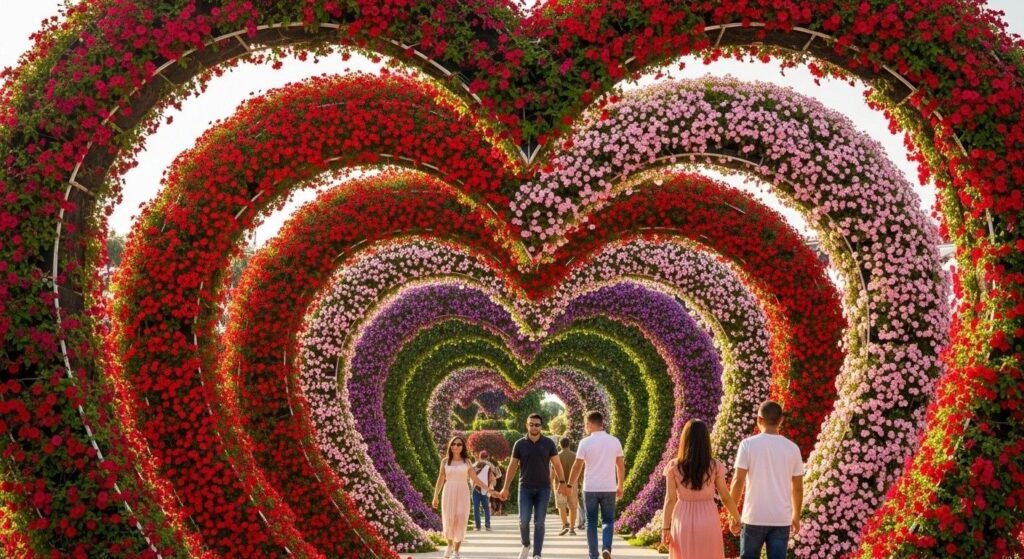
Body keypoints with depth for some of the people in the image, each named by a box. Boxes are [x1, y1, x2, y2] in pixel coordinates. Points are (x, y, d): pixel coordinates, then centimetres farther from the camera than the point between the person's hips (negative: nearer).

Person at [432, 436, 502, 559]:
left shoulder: (466, 461, 5)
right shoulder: (445, 461, 5)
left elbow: (474, 479, 8)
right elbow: (440, 479, 8)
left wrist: (488, 489, 0)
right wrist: (435, 497, 7)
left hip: (462, 494, 0)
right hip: (449, 493, 0)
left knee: (460, 521, -10)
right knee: (449, 521, -6)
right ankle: (450, 545, 22)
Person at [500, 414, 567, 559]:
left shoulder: (548, 443, 1)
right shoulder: (520, 444, 1)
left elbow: (557, 464, 4)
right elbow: (513, 466, 6)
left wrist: (562, 483, -7)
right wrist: (506, 488, 3)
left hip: (543, 489, 0)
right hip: (525, 488, 0)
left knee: (539, 523, -1)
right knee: (524, 520, -7)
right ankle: (526, 545, 20)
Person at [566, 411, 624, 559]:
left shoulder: (585, 442, -6)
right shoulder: (614, 441, 1)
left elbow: (577, 467, -3)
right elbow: (621, 466, 6)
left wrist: (569, 485, 9)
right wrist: (620, 487, 17)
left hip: (590, 489, -1)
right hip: (609, 489, 1)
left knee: (591, 523, 9)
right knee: (608, 521, 11)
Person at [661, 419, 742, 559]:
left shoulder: (674, 467, -6)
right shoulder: (715, 467, -6)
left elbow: (670, 499, -7)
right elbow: (726, 497, -1)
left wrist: (665, 528, -3)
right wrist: (736, 519, 14)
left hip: (683, 522, 0)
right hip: (708, 522, 0)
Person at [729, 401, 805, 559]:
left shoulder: (748, 444, -6)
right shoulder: (792, 448, 2)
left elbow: (739, 481, -9)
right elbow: (797, 487, 6)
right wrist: (796, 515, 19)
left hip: (754, 516, -1)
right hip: (781, 518, 2)